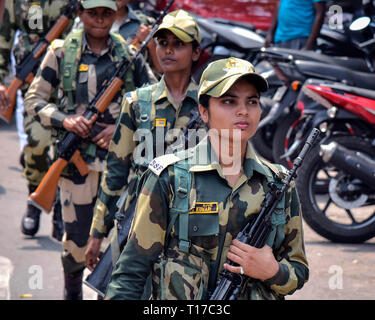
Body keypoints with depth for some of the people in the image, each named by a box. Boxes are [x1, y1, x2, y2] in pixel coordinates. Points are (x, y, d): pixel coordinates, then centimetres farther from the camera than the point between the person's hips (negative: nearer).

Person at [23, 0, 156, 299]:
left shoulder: (128, 53, 5)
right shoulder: (61, 52, 1)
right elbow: (34, 99, 4)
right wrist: (63, 120, -13)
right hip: (77, 158, -1)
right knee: (76, 238, 3)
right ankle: (72, 292, 27)